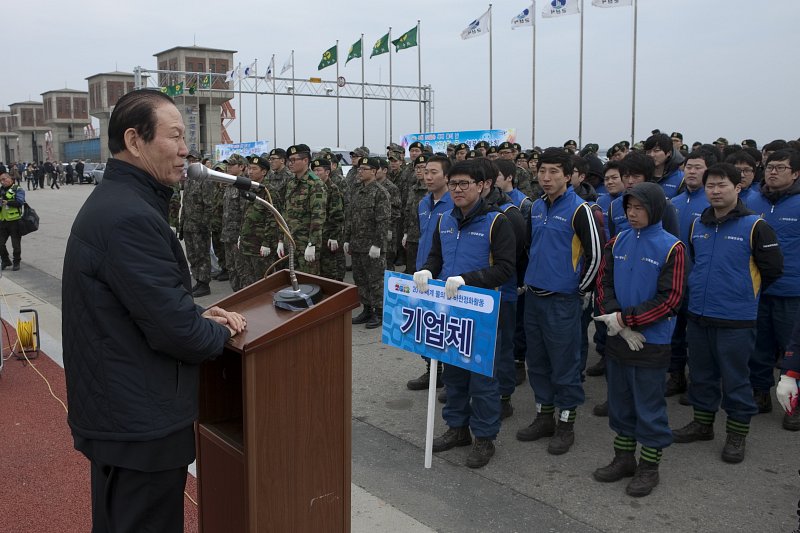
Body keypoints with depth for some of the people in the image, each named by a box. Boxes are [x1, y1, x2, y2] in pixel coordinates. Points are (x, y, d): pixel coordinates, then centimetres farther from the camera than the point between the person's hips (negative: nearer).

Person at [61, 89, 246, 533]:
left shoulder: (110, 201, 9)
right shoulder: (130, 217, -26)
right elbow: (176, 331, -26)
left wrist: (199, 315, 2)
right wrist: (220, 331, -6)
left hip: (114, 409, 10)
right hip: (140, 425, -10)